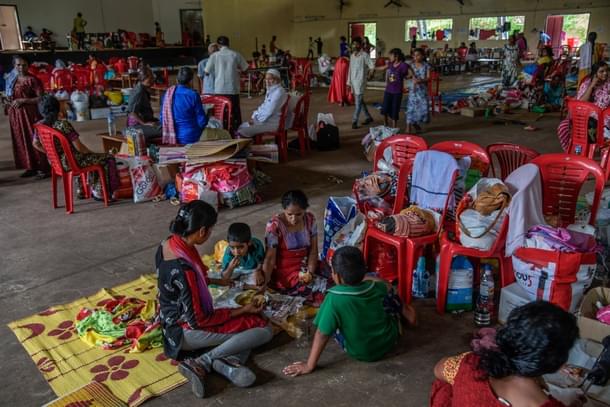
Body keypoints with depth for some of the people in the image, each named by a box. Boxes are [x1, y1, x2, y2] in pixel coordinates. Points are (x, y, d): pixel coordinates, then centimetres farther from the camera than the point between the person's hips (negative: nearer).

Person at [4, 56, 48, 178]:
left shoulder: (32, 79, -10)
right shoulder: (11, 79, 12)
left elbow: (41, 98, -14)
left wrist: (23, 100, -18)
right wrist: (8, 102, 1)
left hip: (29, 113, -7)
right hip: (15, 114, 7)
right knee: (21, 141, 9)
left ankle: (43, 168, 2)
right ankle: (30, 167, 18)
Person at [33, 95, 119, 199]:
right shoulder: (64, 125, -26)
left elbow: (36, 144, 11)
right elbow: (79, 147, -23)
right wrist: (91, 153, -3)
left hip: (56, 162, 9)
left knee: (86, 156, 36)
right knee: (107, 159, 5)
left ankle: (82, 190, 41)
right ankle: (99, 193, 16)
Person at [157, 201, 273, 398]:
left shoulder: (168, 243, -5)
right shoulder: (184, 268, -32)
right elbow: (197, 320, -24)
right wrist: (242, 311, -16)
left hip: (173, 319, 9)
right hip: (185, 331, -9)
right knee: (263, 330, -9)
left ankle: (223, 362, -14)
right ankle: (200, 363, -13)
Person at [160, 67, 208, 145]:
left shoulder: (168, 93, 1)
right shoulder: (193, 95, -13)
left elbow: (162, 118, 10)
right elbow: (202, 121, -8)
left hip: (171, 138, 5)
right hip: (190, 138, -5)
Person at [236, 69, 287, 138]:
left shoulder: (279, 92, -16)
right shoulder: (270, 90, 15)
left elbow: (270, 111, -20)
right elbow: (263, 106, 19)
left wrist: (257, 120, -14)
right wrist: (254, 117, 4)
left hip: (272, 123, -10)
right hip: (265, 119, 10)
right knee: (241, 127, 11)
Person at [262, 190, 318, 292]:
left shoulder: (310, 219, -6)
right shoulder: (275, 225, -19)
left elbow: (313, 250, -3)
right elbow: (270, 258, -19)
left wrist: (310, 272, -19)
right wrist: (263, 285, -28)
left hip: (305, 266, 5)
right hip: (284, 270, -5)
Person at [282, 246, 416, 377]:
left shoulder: (334, 299, -30)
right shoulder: (378, 287, -15)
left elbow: (322, 334, -26)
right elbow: (394, 299, 7)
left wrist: (309, 365, -16)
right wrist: (406, 310, 30)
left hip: (360, 353, -3)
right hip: (389, 342, 3)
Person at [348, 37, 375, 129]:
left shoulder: (364, 55, -11)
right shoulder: (352, 55, 11)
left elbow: (372, 66, -17)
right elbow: (350, 69, 12)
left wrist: (364, 71, -1)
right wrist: (349, 82, 9)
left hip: (360, 81, -7)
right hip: (353, 81, 7)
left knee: (358, 102, -5)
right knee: (360, 101, 14)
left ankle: (354, 121, -2)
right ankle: (368, 117, 27)